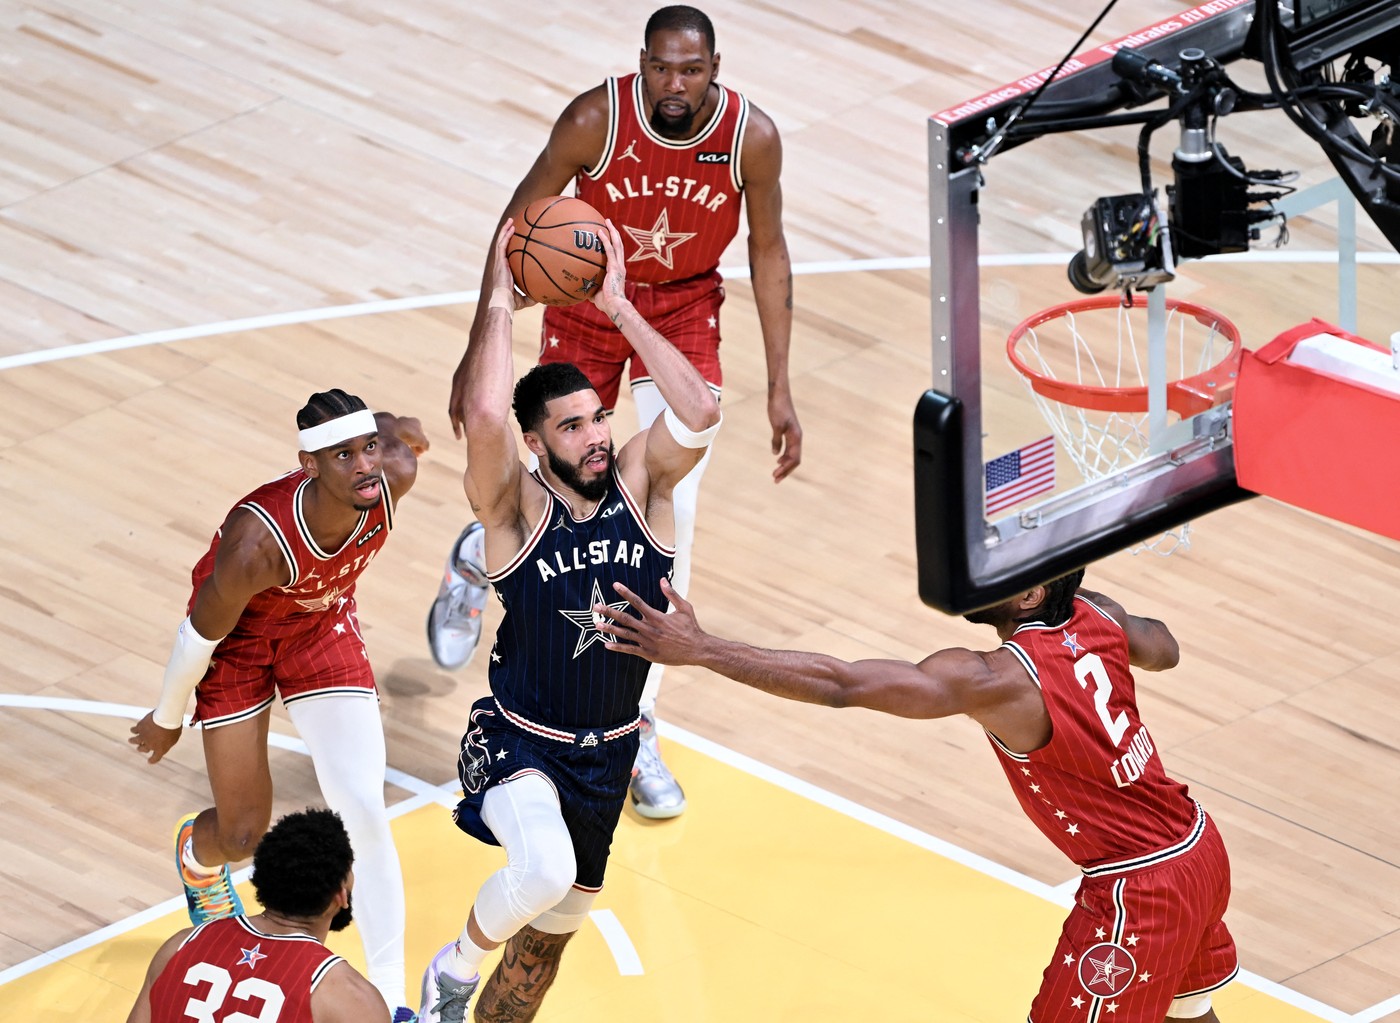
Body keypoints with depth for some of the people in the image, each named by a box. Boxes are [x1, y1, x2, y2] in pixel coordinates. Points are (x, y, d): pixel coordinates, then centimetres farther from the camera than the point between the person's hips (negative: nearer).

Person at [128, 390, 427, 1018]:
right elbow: (200, 634, -22)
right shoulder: (257, 543, -41)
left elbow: (394, 431, -4)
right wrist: (166, 720, -6)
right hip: (238, 637, -3)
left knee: (364, 812, -8)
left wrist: (392, 431, 20)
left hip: (323, 630, 3)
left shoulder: (393, 478, -30)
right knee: (245, 835, 5)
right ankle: (197, 855, 46)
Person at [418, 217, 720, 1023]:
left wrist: (620, 309, -21)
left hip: (606, 756, 5)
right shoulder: (516, 506, -17)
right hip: (519, 745, -5)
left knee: (548, 939, 16)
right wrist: (501, 306, -25)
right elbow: (485, 419, -37)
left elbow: (700, 412, -25)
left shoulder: (640, 482, -6)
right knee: (544, 872, -34)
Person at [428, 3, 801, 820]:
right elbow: (519, 224, -14)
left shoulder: (752, 137, -22)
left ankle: (638, 732, -1)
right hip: (587, 301, -1)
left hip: (685, 311, 1)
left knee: (672, 515, -12)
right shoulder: (596, 120, -27)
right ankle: (479, 556, 48)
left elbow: (768, 252, -7)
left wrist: (780, 388, -6)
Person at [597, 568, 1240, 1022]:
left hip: (1138, 889, -9)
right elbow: (1163, 650, 20)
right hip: (1198, 850, 9)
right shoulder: (1098, 618, -5)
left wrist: (697, 649, -34)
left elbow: (839, 685, -33)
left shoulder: (996, 681, -28)